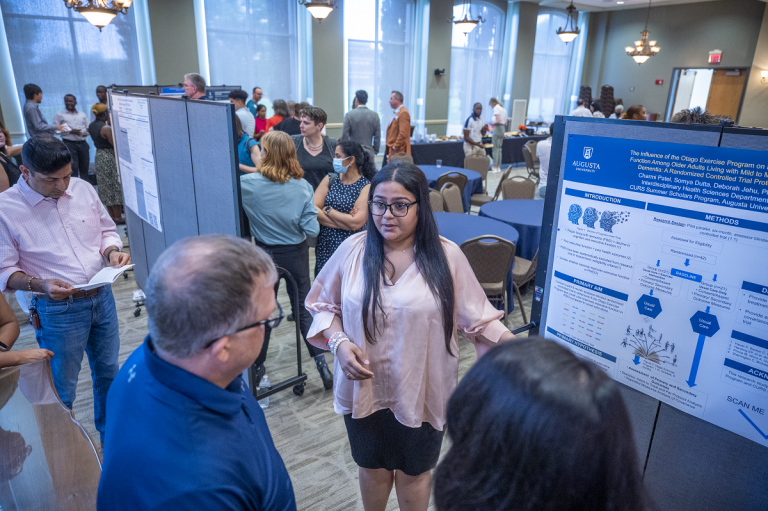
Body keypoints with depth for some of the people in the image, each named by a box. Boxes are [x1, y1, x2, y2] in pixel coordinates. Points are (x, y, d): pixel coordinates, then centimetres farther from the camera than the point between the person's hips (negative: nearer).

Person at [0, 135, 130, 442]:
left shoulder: (82, 189, -1)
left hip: (102, 297, 5)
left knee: (108, 371, 21)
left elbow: (107, 229, 11)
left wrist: (113, 252, -10)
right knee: (61, 390, 10)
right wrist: (40, 285, -27)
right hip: (58, 310, -4)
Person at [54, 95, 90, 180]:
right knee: (73, 169, -9)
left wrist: (86, 131, -6)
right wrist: (71, 131, -12)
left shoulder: (83, 115, 18)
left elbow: (89, 128, 18)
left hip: (83, 143, 3)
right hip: (69, 144, -3)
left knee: (84, 168, 5)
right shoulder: (60, 115, 7)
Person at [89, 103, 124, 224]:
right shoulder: (106, 128, -20)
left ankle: (111, 216, 19)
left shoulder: (91, 126, 6)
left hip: (99, 155, 9)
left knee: (106, 187, 13)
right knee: (115, 186, -3)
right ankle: (118, 217, 0)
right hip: (109, 157, -9)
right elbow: (115, 145, -19)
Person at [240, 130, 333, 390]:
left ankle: (257, 368, 31)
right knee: (303, 308, 14)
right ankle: (322, 365, 14)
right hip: (296, 255, 1)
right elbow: (312, 229, -13)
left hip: (265, 254, -1)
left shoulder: (248, 184, -17)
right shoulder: (303, 187, -12)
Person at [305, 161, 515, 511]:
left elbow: (476, 317, -6)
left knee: (414, 472, 21)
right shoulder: (352, 250, -8)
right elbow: (322, 304, 2)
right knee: (372, 467, 25)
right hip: (365, 387, 2)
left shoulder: (447, 256, -12)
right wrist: (339, 342, -14)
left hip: (422, 391, -1)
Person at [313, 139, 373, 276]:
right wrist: (344, 221, -13)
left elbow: (355, 223, -16)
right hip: (325, 245, 4)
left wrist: (328, 210, -6)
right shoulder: (330, 179, 7)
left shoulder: (366, 187, -6)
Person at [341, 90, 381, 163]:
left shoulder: (349, 114, -5)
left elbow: (344, 135, -3)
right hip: (369, 153, 2)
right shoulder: (375, 115, 2)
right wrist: (375, 152, 14)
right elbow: (378, 137, 4)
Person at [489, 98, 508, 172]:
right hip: (502, 129, 8)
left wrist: (492, 123, -4)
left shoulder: (496, 108, -8)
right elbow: (506, 124, 17)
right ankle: (498, 167, 12)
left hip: (497, 129, -8)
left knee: (495, 148, -5)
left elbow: (498, 121, -20)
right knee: (499, 148, 10)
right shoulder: (503, 109, 18)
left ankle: (495, 167, -5)